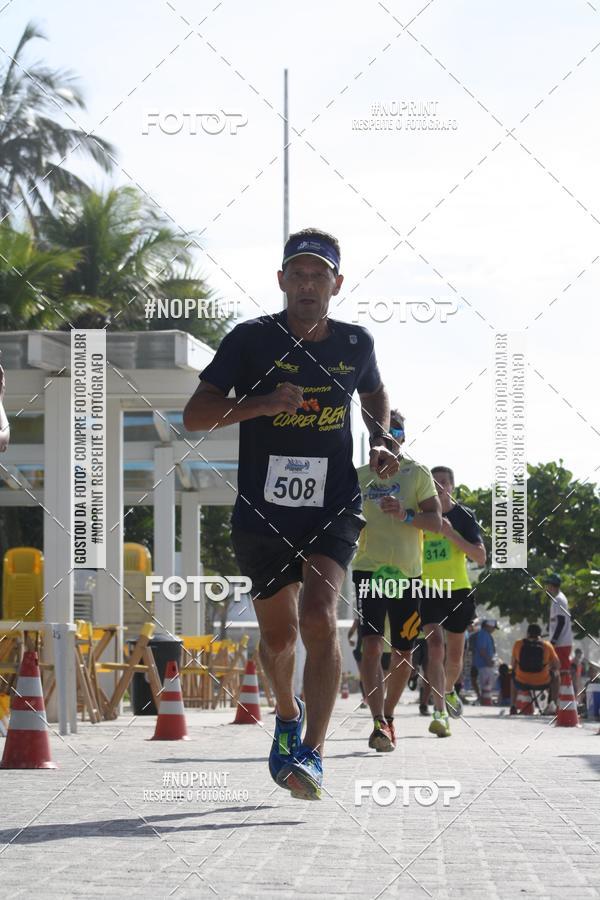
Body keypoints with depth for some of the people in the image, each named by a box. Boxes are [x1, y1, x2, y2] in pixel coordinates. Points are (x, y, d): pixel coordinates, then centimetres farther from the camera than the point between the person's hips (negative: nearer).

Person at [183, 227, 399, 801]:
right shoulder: (252, 339, -5)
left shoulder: (355, 343, 3)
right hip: (262, 512, 0)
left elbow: (374, 394, 26)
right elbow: (194, 415, -8)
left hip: (333, 508, 0)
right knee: (278, 636, 13)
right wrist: (262, 404, -22)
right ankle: (288, 713, 44)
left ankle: (311, 753, -21)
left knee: (319, 619, -22)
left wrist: (380, 445, 7)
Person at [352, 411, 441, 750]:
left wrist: (405, 514, -22)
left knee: (404, 653, 7)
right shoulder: (359, 476, 11)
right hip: (369, 570, 0)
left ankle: (388, 715, 28)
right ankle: (378, 723, -24)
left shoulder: (417, 473, 3)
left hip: (408, 573, 0)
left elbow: (436, 521, -5)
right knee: (372, 644, -17)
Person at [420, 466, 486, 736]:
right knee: (435, 645, -20)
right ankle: (440, 712, -27)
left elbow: (480, 557, -7)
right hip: (428, 591, -1)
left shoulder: (463, 516, 1)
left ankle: (448, 691, 44)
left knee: (455, 655, 12)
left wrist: (451, 533, -19)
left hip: (458, 590, 1)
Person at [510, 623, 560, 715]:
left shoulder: (518, 644, 0)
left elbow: (513, 665, 13)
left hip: (522, 683, 1)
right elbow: (557, 666, 7)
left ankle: (512, 707, 35)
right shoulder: (547, 645, -3)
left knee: (513, 676, 37)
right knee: (555, 674, 30)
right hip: (542, 683, -1)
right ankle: (553, 702, 22)